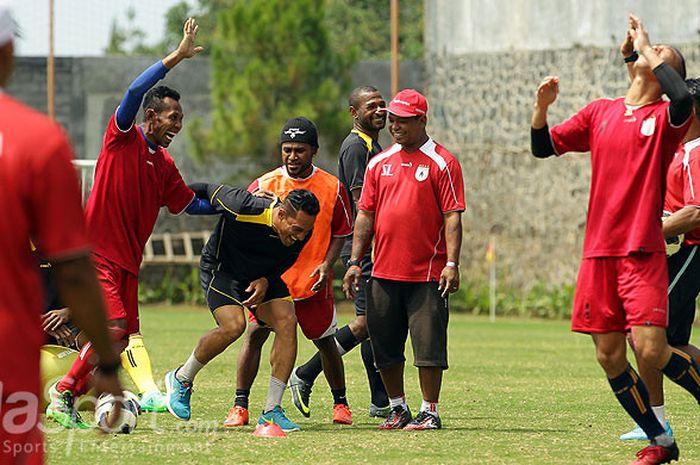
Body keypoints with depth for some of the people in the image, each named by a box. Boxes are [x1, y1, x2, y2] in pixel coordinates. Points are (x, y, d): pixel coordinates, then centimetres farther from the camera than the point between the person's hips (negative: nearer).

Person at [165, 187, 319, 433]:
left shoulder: (301, 234, -18)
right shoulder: (243, 208, -34)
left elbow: (284, 263, 1)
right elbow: (212, 190, -16)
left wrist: (266, 281, -19)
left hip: (263, 277, 5)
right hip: (221, 269, -5)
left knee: (287, 322, -16)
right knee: (233, 325, -27)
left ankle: (271, 411, -10)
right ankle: (181, 379, 0)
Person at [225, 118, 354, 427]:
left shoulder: (332, 187, 0)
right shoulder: (264, 185, -1)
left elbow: (340, 233, 8)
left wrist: (326, 264, -7)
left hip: (314, 283, 1)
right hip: (271, 278, 0)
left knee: (325, 341, 9)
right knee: (254, 333, -14)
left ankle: (340, 403, 28)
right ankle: (240, 407, -9)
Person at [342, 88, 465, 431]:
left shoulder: (441, 163, -3)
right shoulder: (379, 164, 12)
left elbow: (452, 217, -7)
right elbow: (365, 215, 13)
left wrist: (452, 264, -16)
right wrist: (354, 262, 7)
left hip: (427, 274, -5)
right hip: (384, 273, 5)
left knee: (428, 345, -4)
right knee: (384, 346, 8)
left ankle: (429, 412, 5)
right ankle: (398, 409, 21)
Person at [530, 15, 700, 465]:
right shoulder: (600, 112, 14)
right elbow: (543, 147, 15)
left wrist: (648, 51, -14)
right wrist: (542, 107, -5)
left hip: (643, 251, -5)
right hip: (598, 251, 5)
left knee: (651, 349, -17)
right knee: (610, 357, 3)